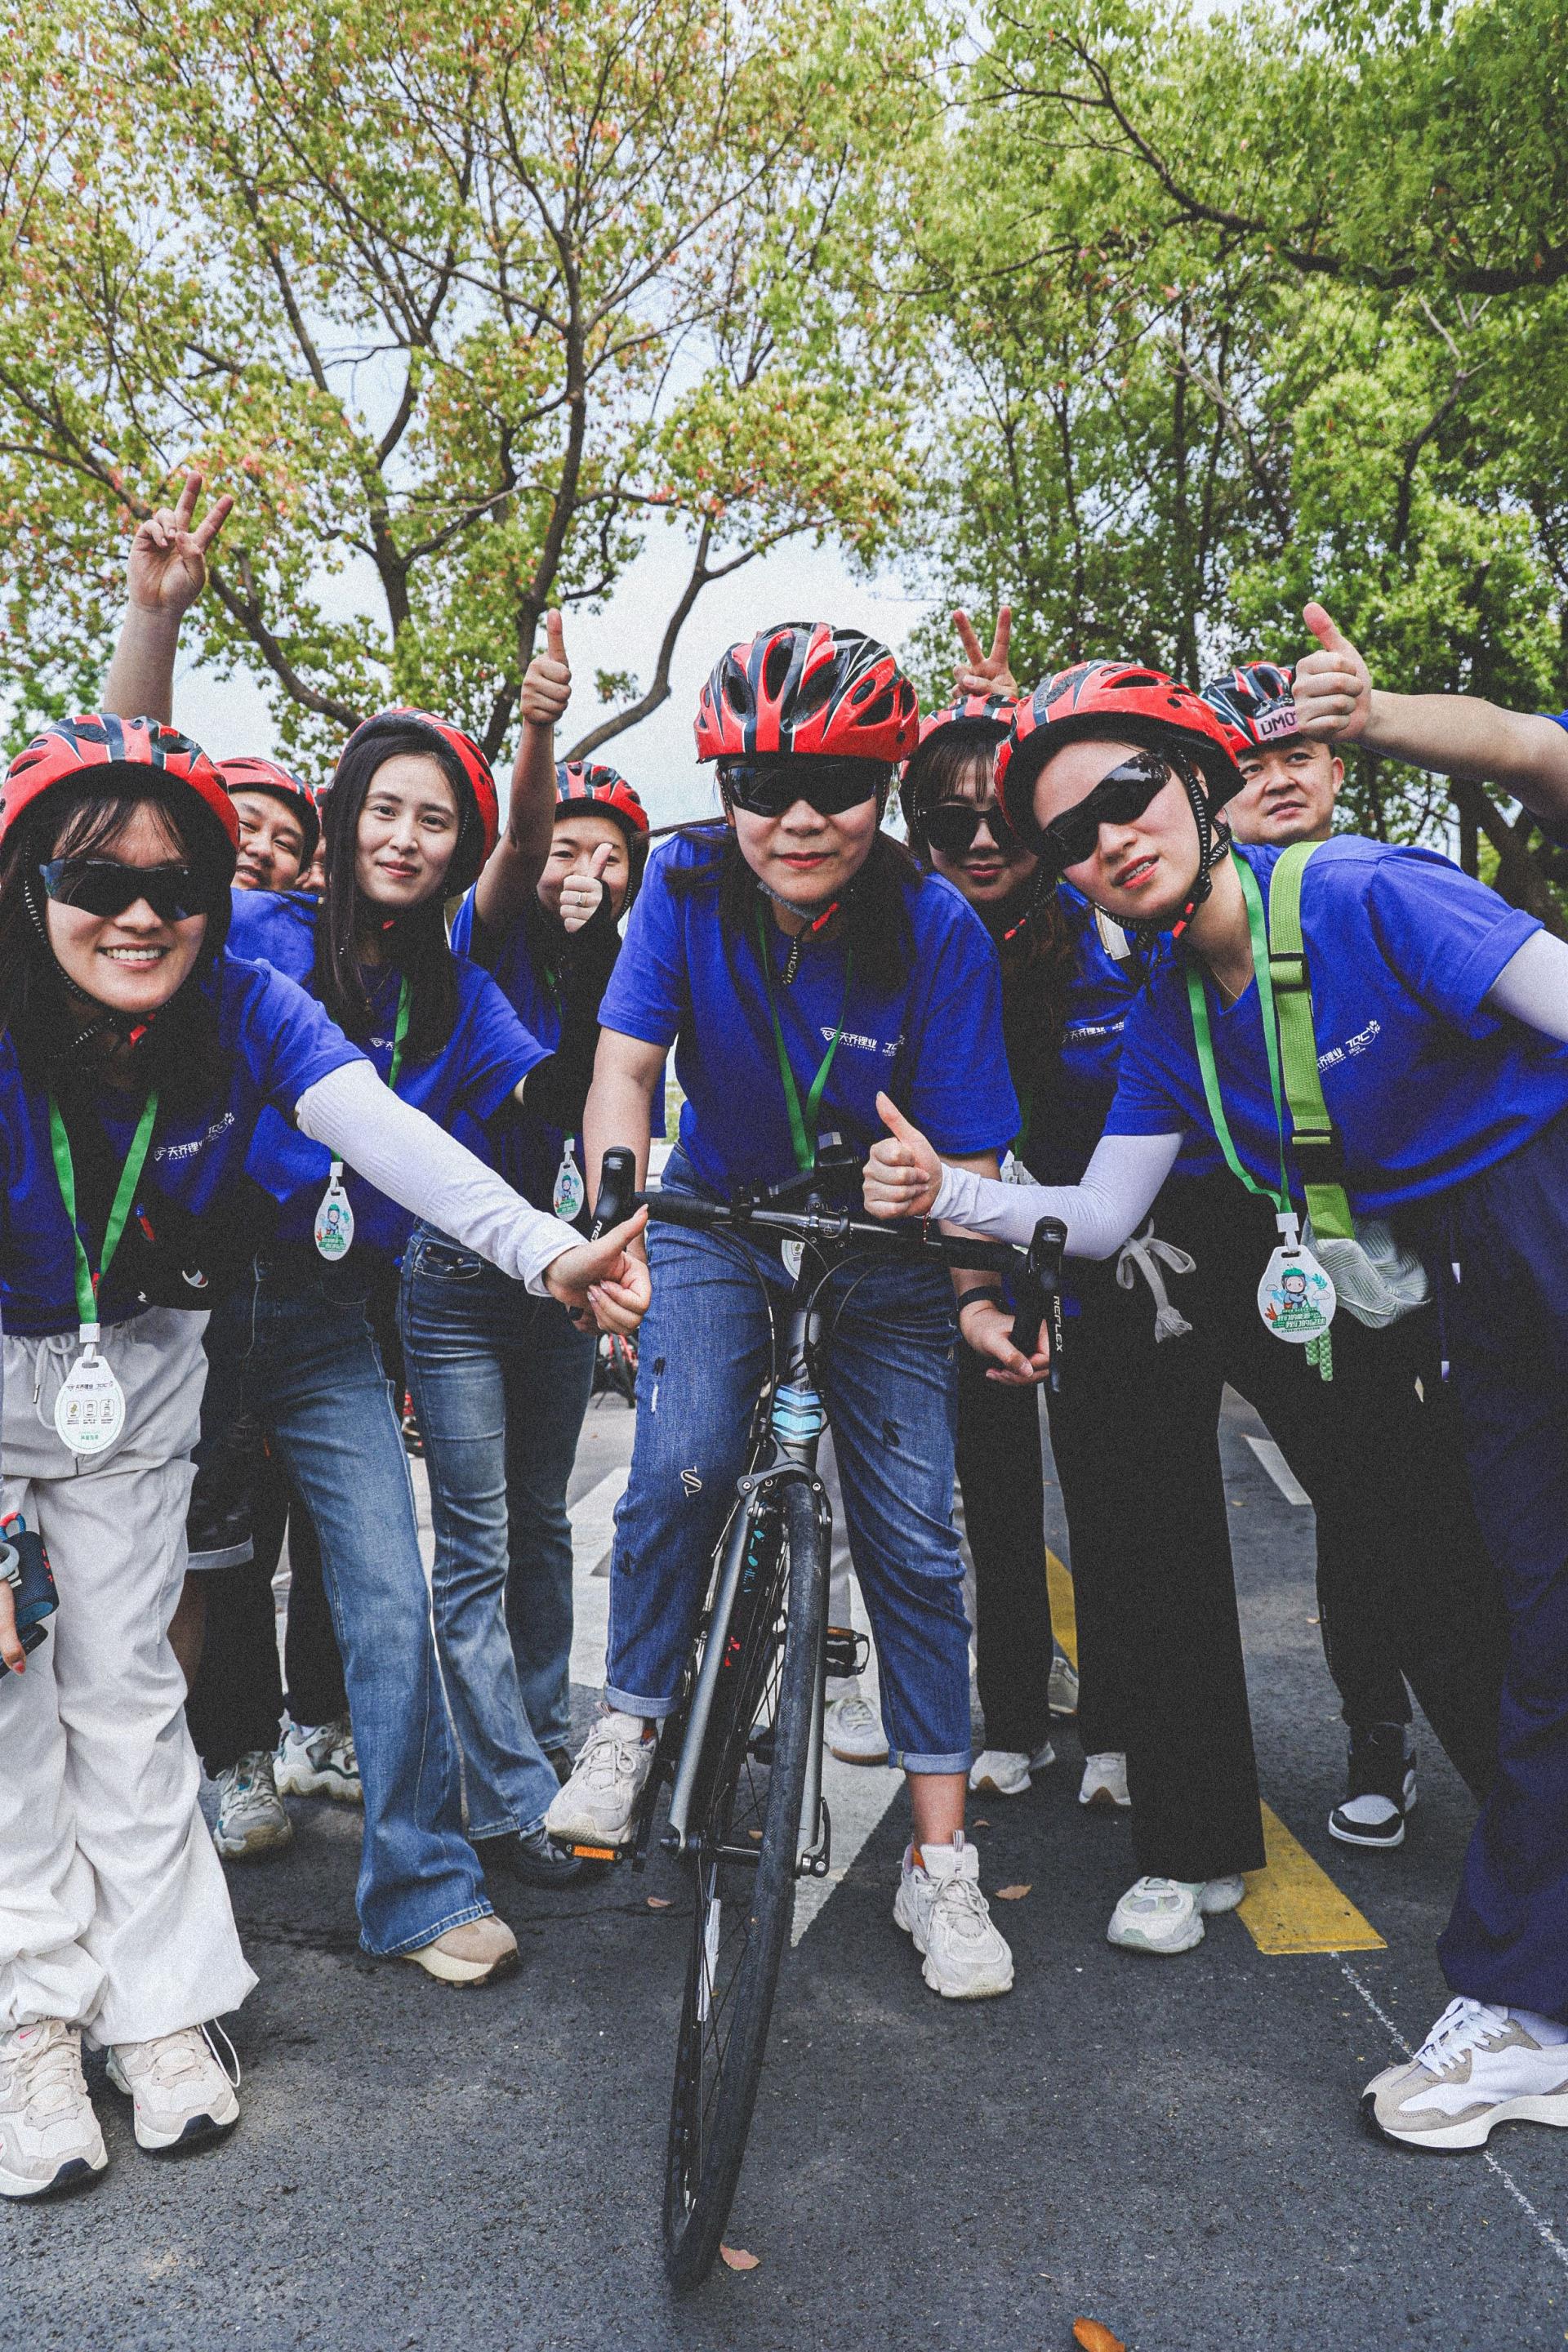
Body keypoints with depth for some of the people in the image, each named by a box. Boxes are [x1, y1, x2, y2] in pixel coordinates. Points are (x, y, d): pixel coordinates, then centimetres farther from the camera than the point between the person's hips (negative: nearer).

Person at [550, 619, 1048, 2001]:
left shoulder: (936, 929, -20)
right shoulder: (687, 888, -16)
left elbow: (967, 1150, -18)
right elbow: (626, 1067, -22)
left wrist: (978, 1296, -31)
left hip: (879, 1253, 0)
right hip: (717, 1227, 1)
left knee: (914, 1538, -5)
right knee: (684, 1469, -25)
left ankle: (941, 1862, 10)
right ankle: (630, 1721, 4)